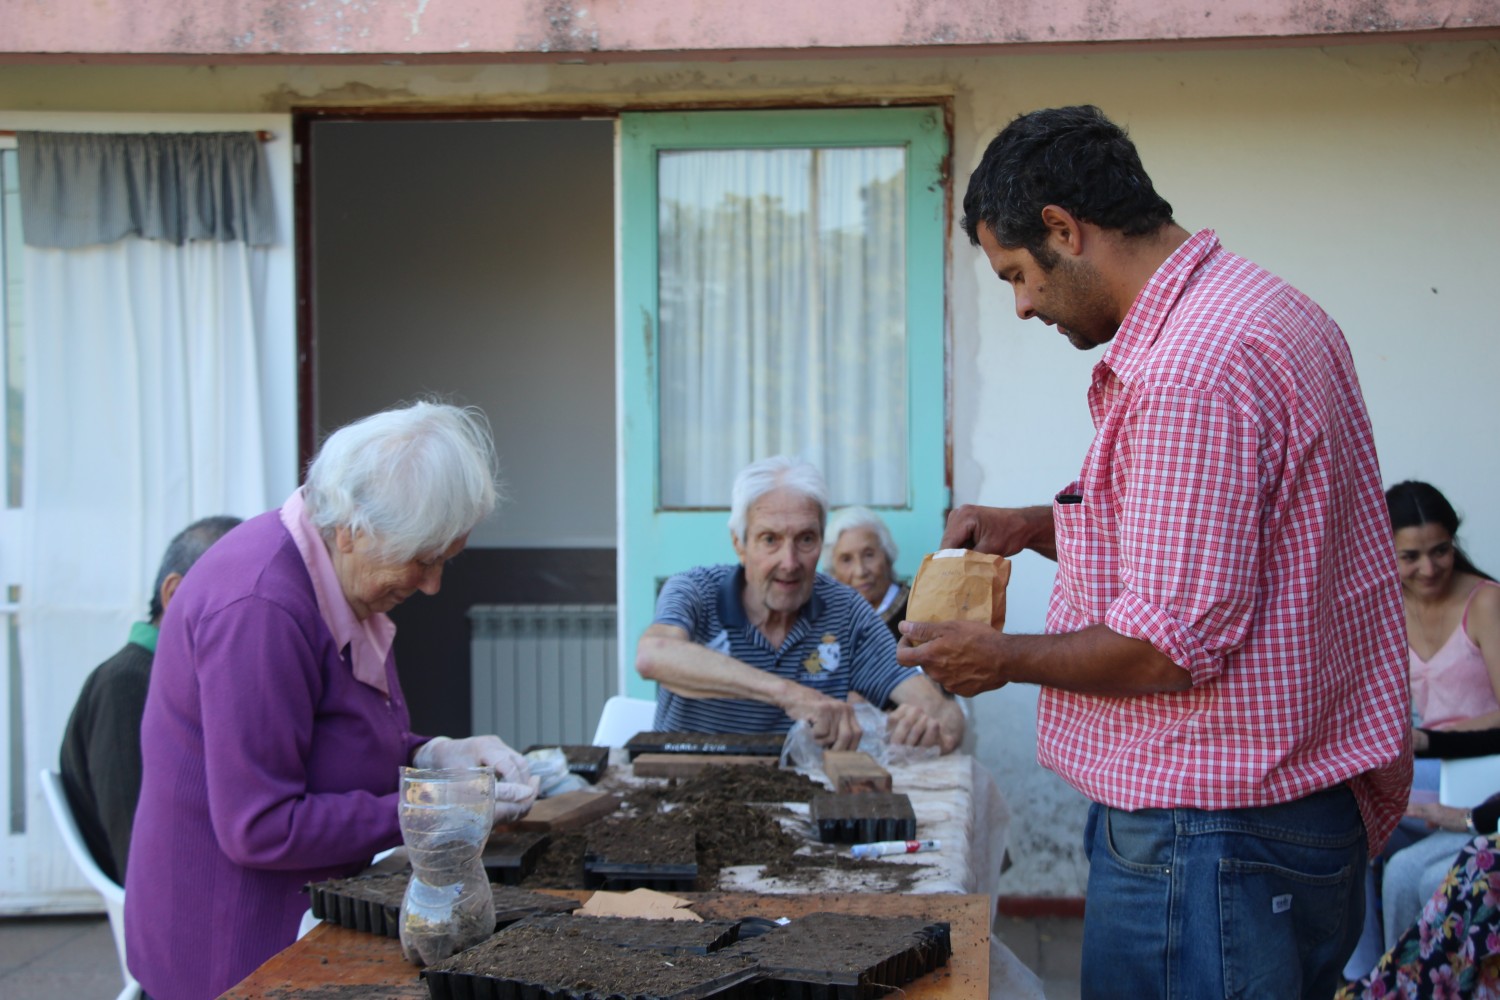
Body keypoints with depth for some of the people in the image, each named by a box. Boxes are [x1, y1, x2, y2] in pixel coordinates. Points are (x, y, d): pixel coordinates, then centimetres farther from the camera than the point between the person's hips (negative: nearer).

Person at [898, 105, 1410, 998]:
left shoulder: (1193, 366, -22)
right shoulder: (1261, 308, 13)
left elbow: (1172, 647, -24)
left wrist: (1004, 658, -8)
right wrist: (1037, 528, 15)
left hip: (1215, 836, -11)